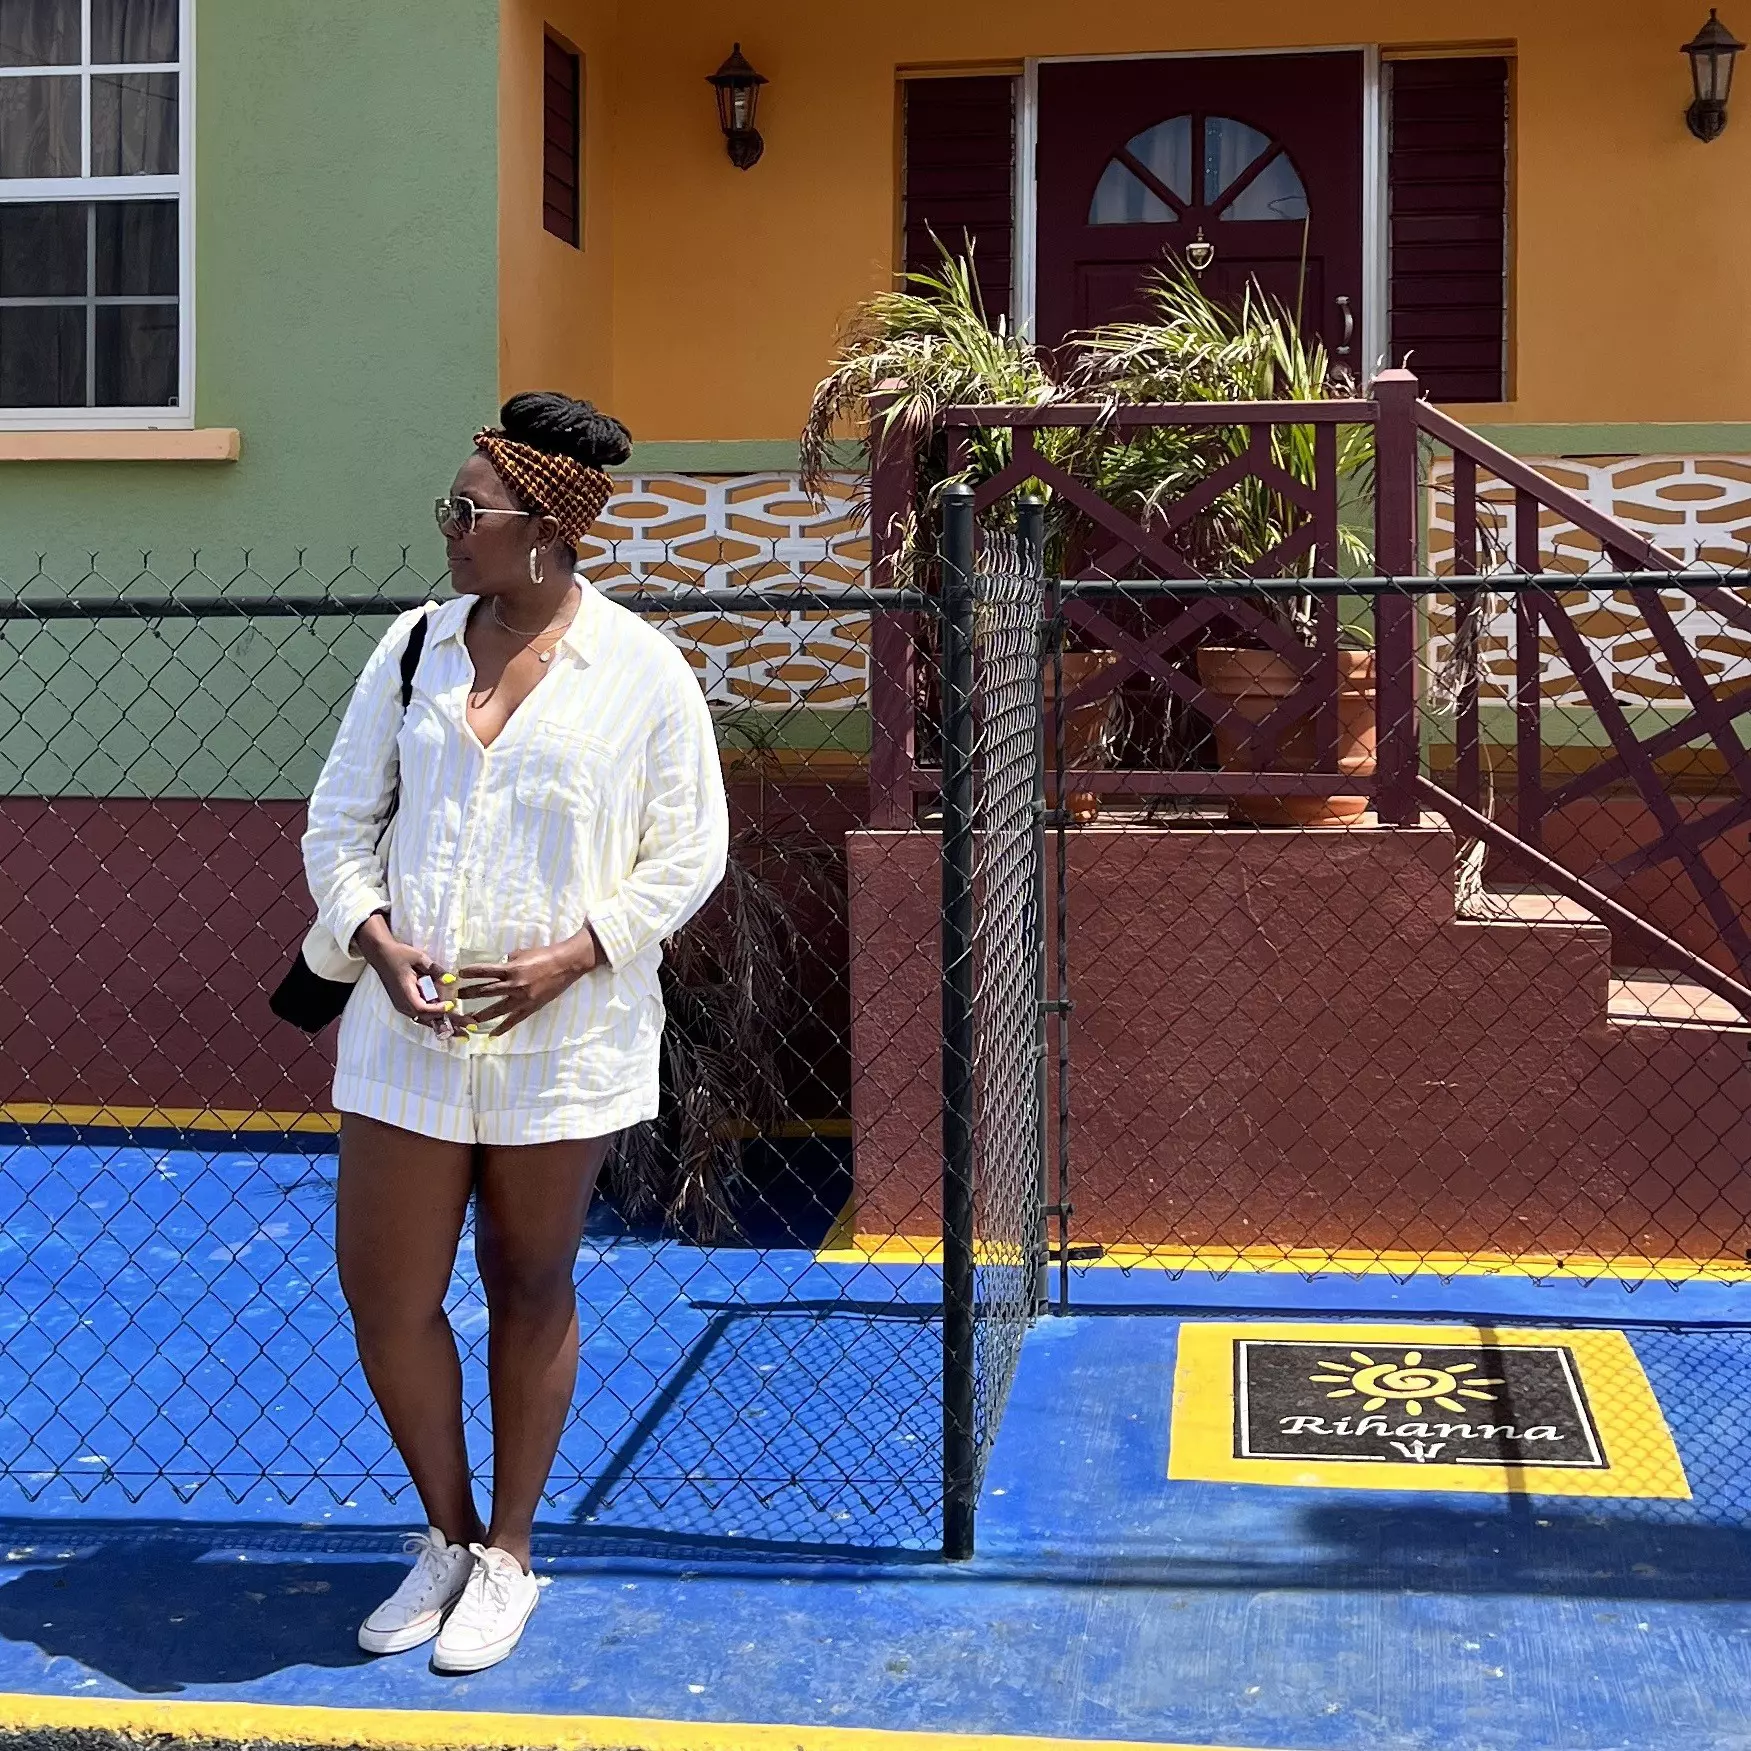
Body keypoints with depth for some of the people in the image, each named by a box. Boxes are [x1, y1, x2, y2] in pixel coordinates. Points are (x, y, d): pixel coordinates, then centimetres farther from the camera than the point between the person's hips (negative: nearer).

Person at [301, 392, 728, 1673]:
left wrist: (571, 957, -14)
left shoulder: (641, 670, -6)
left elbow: (688, 854, -3)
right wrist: (376, 941, -7)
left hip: (562, 1040, -3)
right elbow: (341, 820, 10)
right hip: (407, 1032, 3)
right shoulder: (415, 646, 5)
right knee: (384, 1293, 4)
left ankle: (507, 1557, 27)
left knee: (530, 1291, 10)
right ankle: (449, 1535, 27)